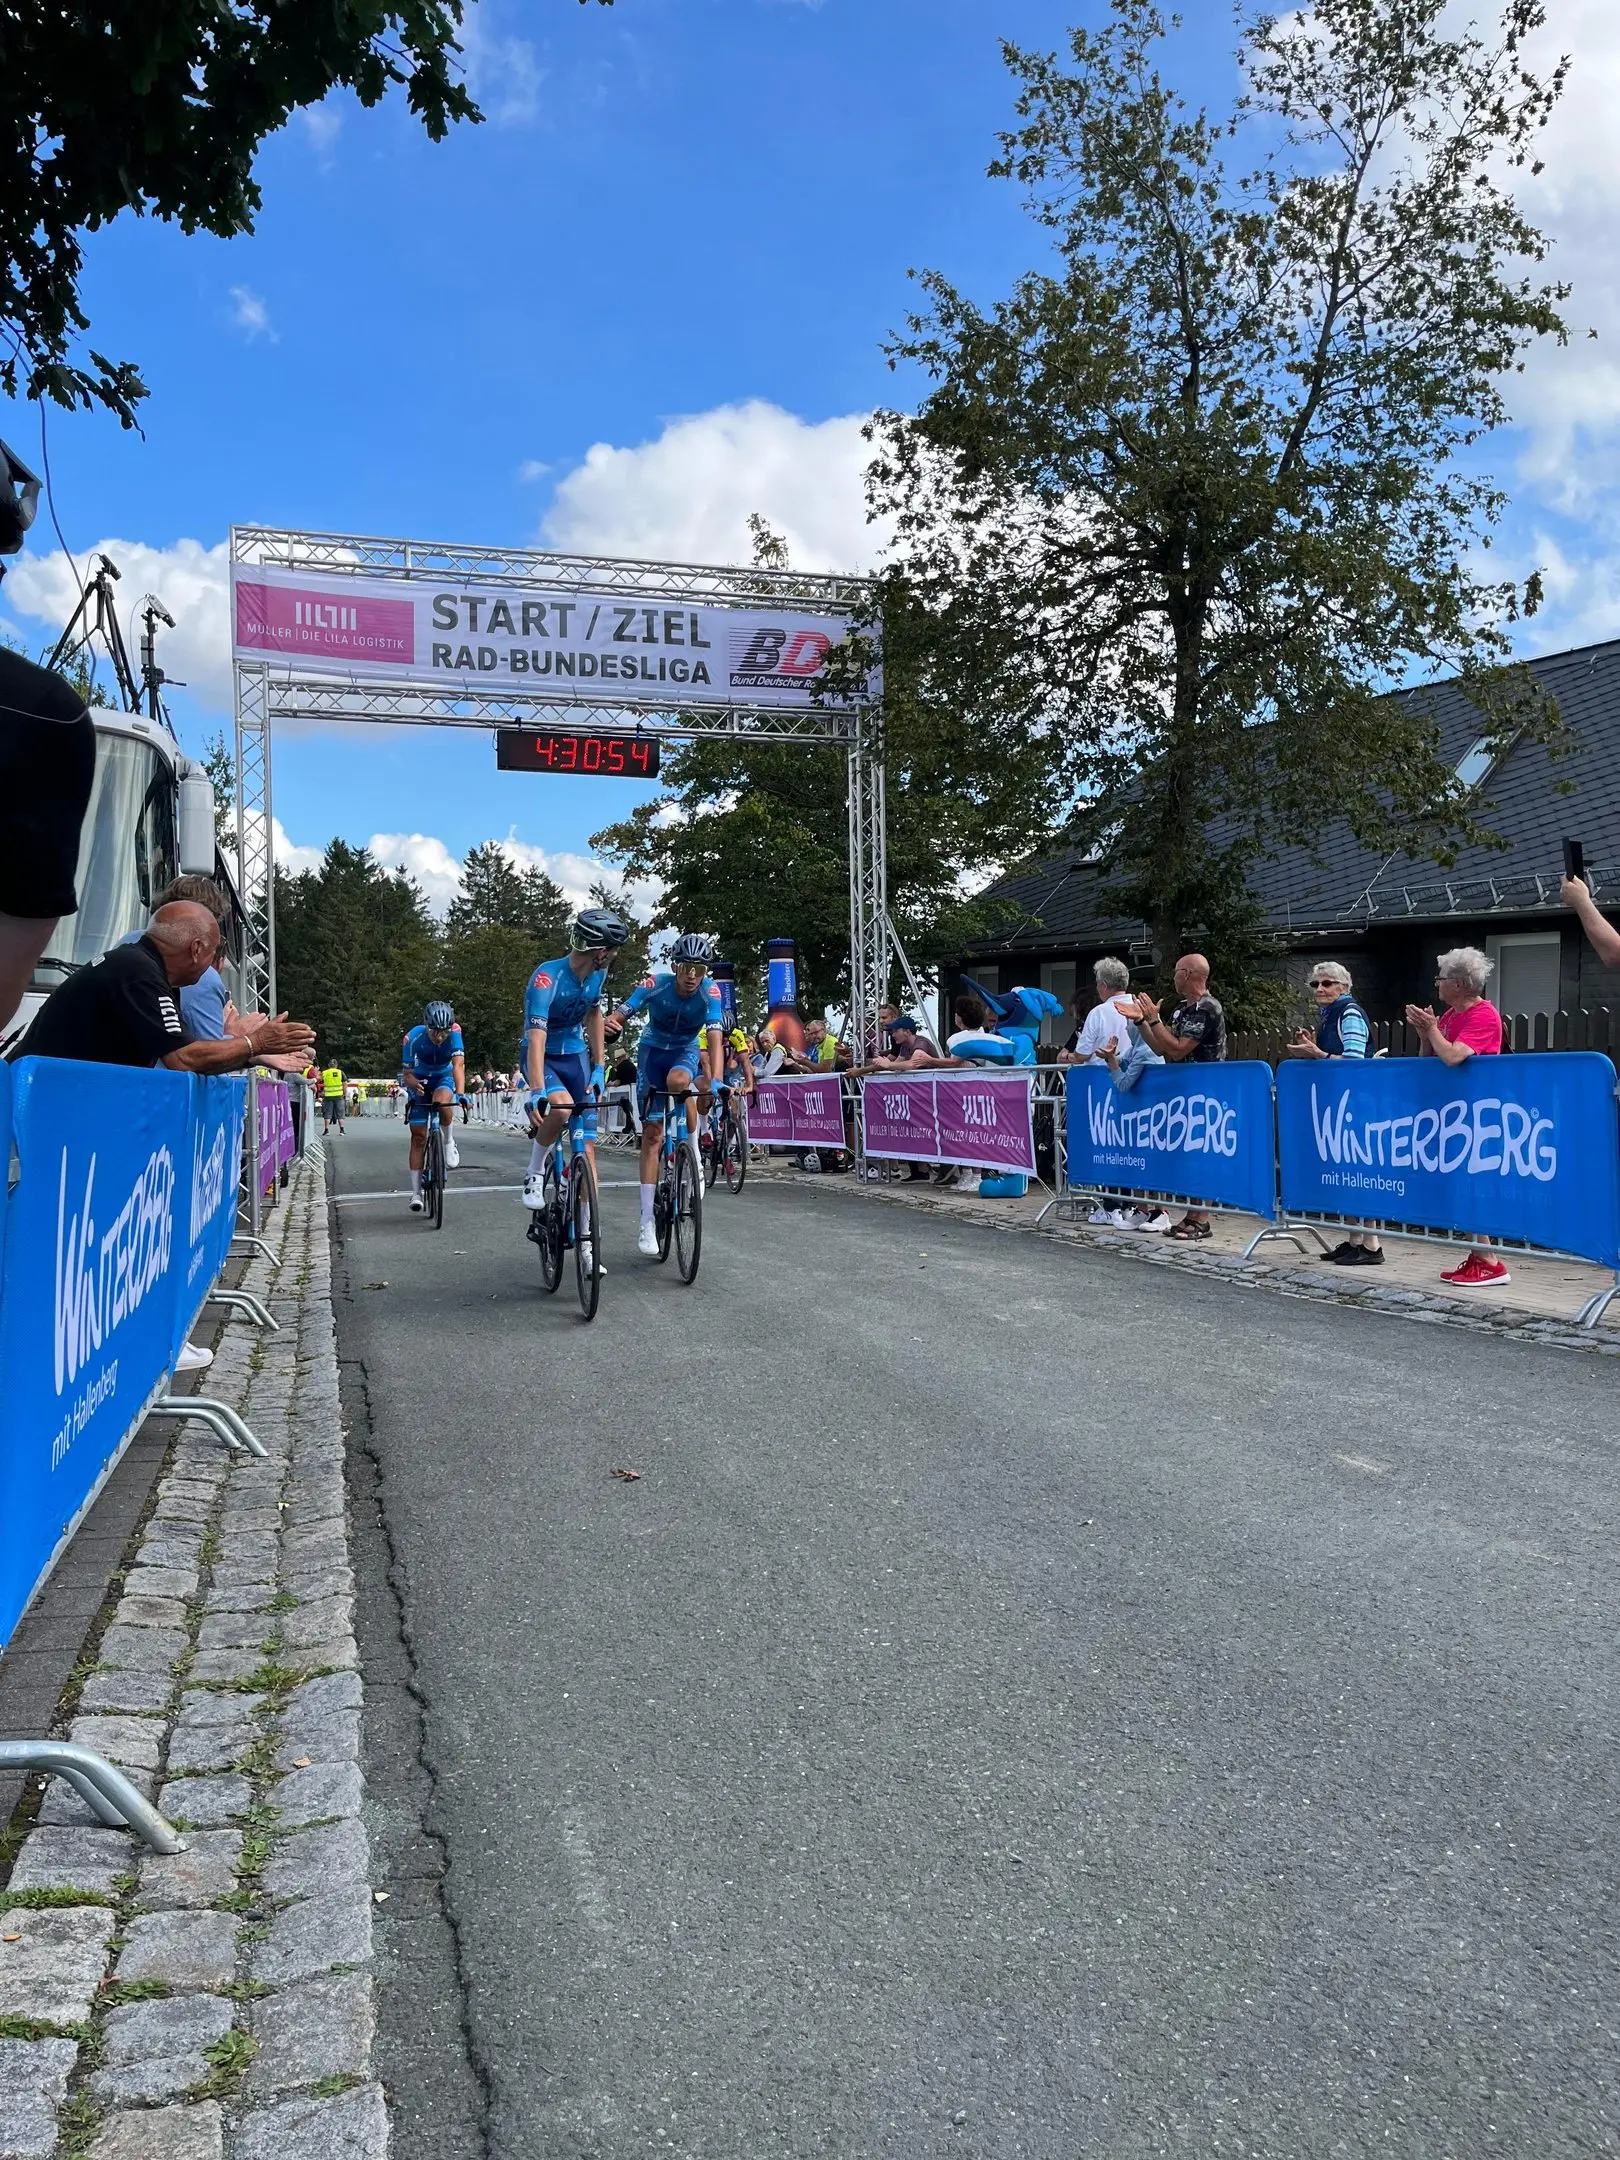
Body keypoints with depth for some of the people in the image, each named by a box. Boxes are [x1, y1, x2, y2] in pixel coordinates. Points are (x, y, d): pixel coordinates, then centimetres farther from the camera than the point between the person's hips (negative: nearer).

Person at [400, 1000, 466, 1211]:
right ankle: (416, 1192, 3)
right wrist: (414, 1083, -42)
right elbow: (407, 1073, -20)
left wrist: (460, 1092, -54)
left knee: (442, 1103, -37)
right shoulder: (413, 1038, -28)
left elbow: (458, 1064, -38)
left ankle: (449, 1143, -9)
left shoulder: (454, 1032, -29)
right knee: (418, 1136, -4)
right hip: (420, 1080, 1)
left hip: (444, 1078, 0)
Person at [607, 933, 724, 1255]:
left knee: (678, 1080, -37)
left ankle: (693, 1153, -14)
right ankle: (647, 1222, -7)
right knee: (652, 1134, -7)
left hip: (686, 1050, 0)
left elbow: (714, 1037, -33)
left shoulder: (710, 991, -24)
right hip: (653, 1048, 0)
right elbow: (621, 1014, -31)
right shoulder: (655, 984, -25)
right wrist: (611, 1022, -56)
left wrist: (714, 1079, -48)